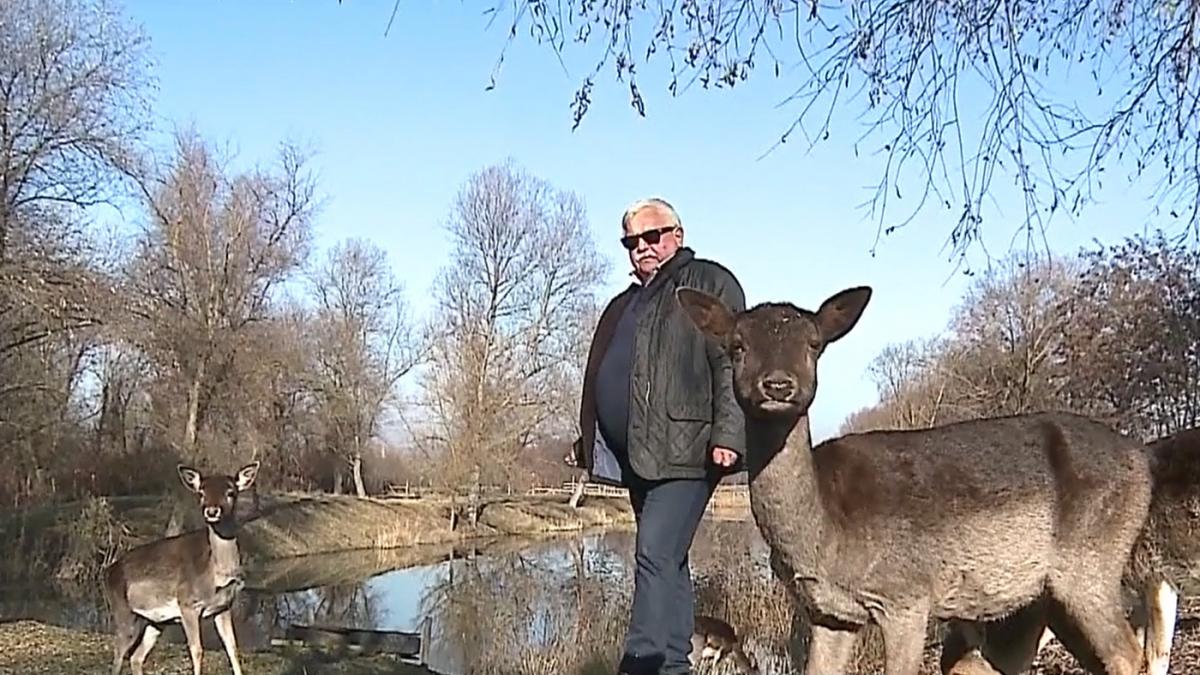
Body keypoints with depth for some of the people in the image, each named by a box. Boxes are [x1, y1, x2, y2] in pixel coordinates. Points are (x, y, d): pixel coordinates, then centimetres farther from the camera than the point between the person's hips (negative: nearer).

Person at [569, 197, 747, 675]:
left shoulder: (709, 283, 1)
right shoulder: (622, 306, 25)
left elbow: (732, 363, -9)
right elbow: (599, 378, 30)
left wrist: (728, 434, -19)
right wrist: (586, 443, 23)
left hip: (684, 451, -8)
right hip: (637, 457, 8)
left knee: (656, 555, -16)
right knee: (668, 562, 12)